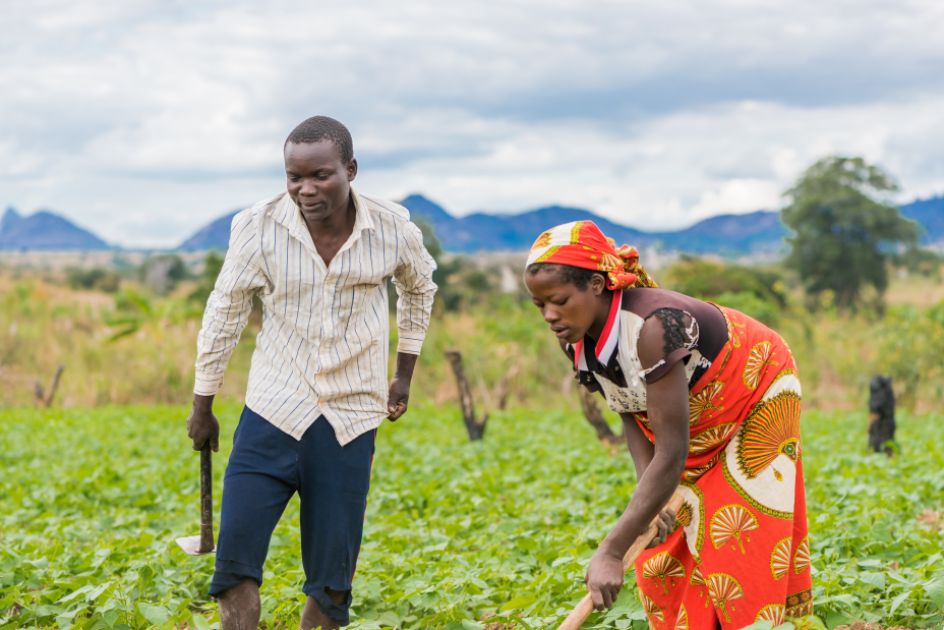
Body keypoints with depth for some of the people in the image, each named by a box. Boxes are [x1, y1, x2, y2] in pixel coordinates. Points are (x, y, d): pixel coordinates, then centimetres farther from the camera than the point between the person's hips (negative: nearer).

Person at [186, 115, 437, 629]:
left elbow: (419, 289, 15)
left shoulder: (393, 230, -8)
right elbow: (223, 315, 1)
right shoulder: (258, 227, -12)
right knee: (235, 566, -8)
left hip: (350, 423, 1)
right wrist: (202, 406, 8)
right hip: (272, 414, -1)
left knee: (332, 583, 6)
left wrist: (405, 374, 17)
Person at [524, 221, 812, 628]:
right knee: (666, 548, 3)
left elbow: (672, 454, -41)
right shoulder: (578, 341, -18)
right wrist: (650, 498, -21)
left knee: (738, 551, -10)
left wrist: (611, 553, -43)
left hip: (757, 400, -7)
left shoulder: (653, 327, -41)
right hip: (695, 421, 7)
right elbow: (632, 415, -5)